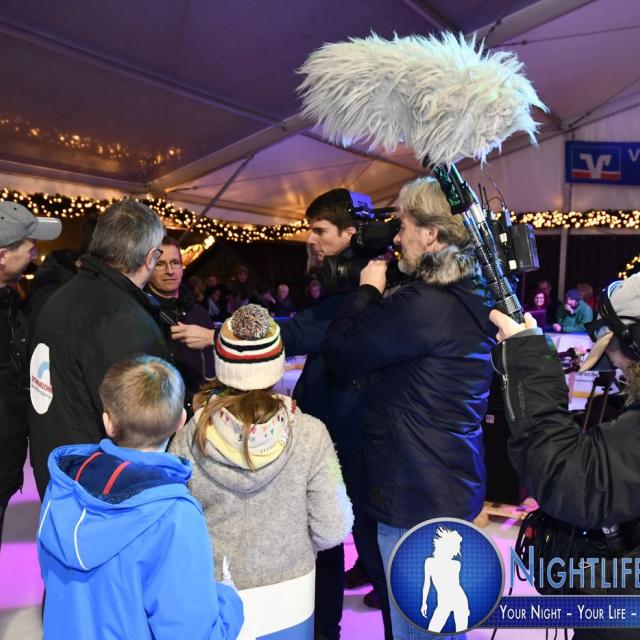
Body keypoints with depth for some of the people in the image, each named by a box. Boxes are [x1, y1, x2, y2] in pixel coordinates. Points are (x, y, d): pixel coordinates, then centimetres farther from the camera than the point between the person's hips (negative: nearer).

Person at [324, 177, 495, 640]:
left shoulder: (424, 305, -25)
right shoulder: (473, 297, 6)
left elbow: (340, 355, -16)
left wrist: (367, 290, -5)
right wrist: (379, 298, 7)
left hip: (417, 493, -10)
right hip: (455, 481, 10)